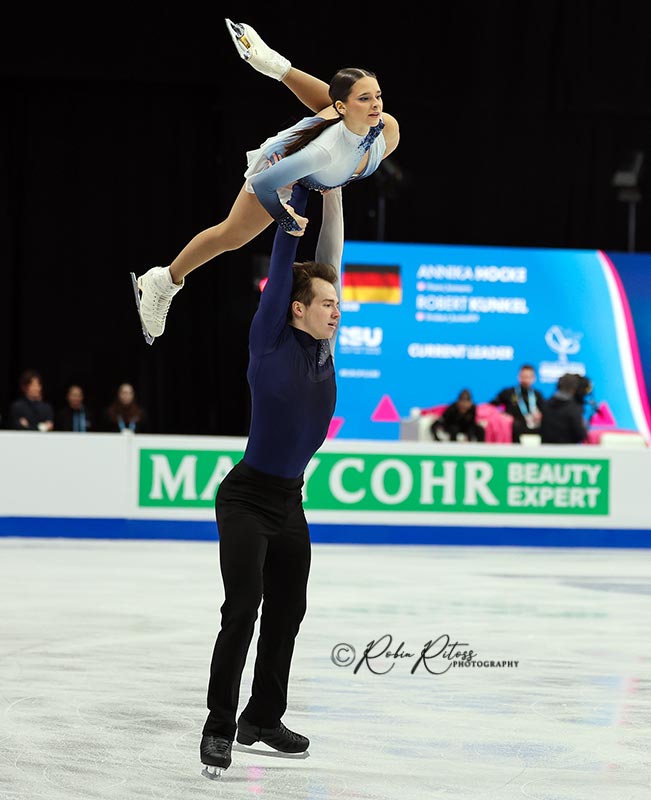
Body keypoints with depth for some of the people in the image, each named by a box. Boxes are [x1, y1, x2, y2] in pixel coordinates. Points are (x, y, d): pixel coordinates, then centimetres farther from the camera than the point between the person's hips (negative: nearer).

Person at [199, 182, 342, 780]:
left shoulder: (321, 347, 4)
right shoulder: (271, 341, -12)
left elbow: (329, 259, 5)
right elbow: (284, 255, -12)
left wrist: (333, 192, 3)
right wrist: (299, 184, -8)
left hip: (290, 503, 7)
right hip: (247, 500, -7)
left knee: (287, 612, 12)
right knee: (243, 610, -13)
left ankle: (263, 718, 25)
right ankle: (219, 728, -7)